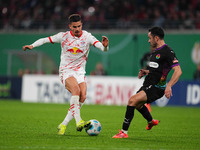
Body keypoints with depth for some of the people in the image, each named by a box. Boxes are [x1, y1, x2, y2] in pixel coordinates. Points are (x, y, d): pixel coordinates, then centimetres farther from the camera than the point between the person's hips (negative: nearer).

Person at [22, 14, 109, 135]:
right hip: (66, 71, -3)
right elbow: (45, 40, 6)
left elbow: (101, 47, -13)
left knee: (83, 97, -17)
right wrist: (32, 45, -9)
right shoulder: (64, 36, -1)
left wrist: (105, 46, -37)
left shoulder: (87, 37, -2)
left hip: (80, 72, 3)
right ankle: (78, 121, -38)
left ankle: (64, 125, -8)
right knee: (76, 90, -30)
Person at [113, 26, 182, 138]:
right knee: (137, 104, 30)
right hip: (148, 86, 10)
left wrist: (169, 86, -35)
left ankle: (124, 132, -19)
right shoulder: (156, 51, 13)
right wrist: (146, 72, 10)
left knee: (132, 100, -24)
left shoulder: (168, 52, -16)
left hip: (156, 88, -10)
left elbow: (178, 71, -24)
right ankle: (151, 121, 58)